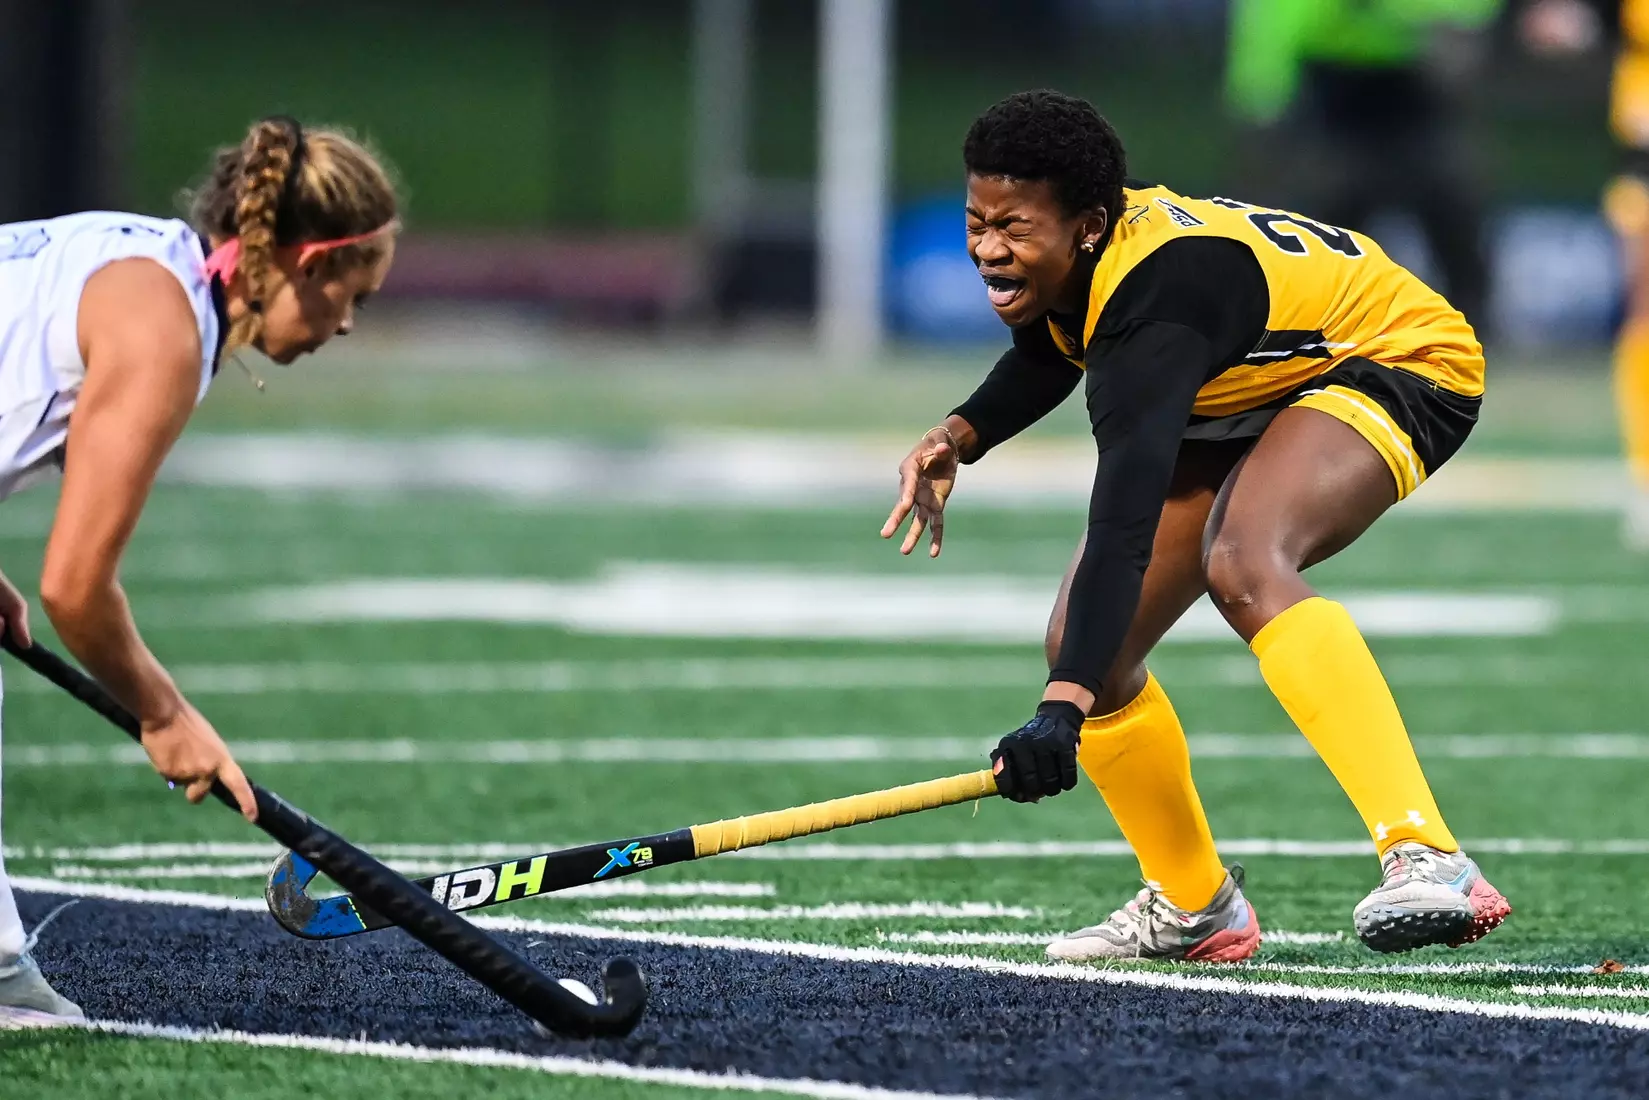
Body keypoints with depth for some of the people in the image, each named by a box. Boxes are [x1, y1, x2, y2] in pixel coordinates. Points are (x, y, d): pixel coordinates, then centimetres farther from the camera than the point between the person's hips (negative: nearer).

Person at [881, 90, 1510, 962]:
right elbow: (1049, 353, 14)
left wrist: (1062, 709, -60)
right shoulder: (1058, 266, -13)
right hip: (1247, 401, 10)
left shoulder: (1154, 309, -39)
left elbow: (1121, 528, -50)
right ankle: (1192, 905, 22)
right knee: (1082, 645, 1)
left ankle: (1427, 861, -48)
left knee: (1242, 563, -40)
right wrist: (962, 434, -7)